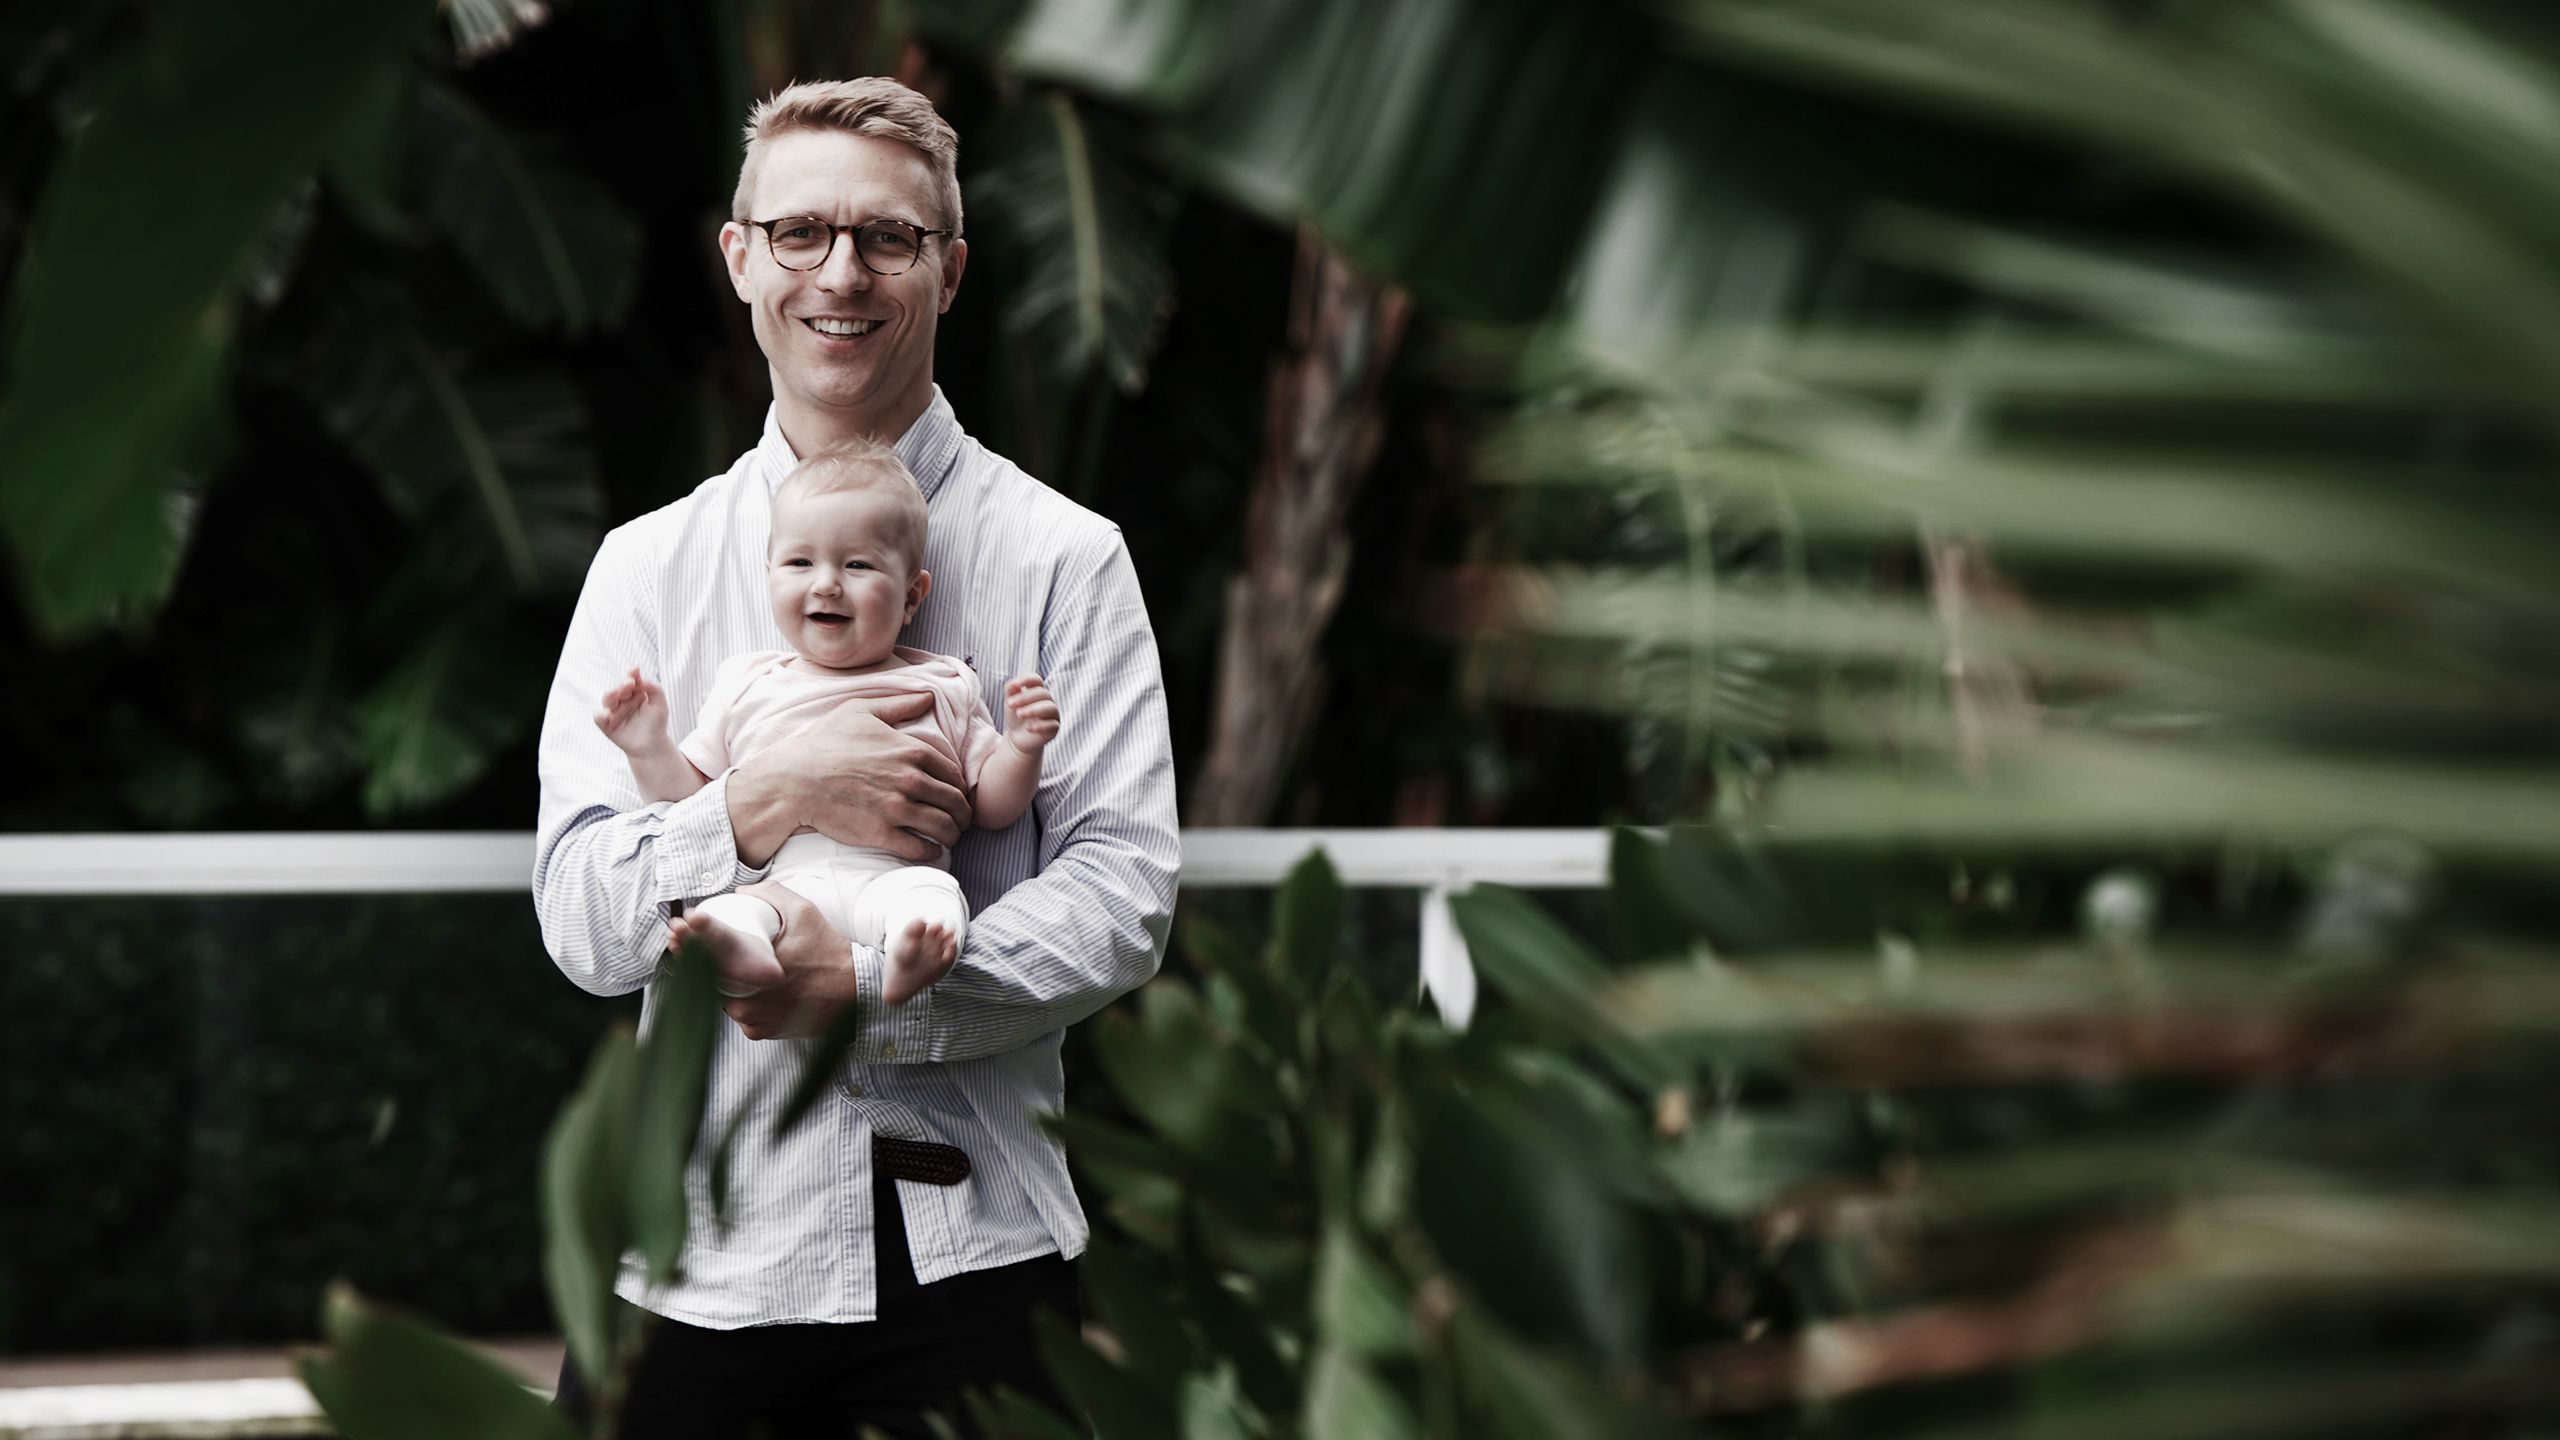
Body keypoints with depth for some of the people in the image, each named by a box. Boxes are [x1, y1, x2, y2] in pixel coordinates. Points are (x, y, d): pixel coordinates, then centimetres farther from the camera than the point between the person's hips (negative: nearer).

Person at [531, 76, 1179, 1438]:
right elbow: (580, 918, 0)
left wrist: (868, 987, -19)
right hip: (705, 1253, 2)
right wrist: (766, 803, -18)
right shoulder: (647, 568, 9)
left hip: (968, 1258, -1)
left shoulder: (1062, 559, 3)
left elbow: (1125, 891, -6)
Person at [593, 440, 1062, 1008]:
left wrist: (1022, 748, 2)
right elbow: (690, 795, 26)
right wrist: (650, 748, 8)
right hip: (781, 884, 0)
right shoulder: (746, 686, 24)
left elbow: (991, 806, 21)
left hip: (892, 876, 0)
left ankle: (911, 960, -64)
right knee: (720, 908, -33)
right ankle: (743, 955, -63)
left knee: (930, 892, -35)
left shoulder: (941, 687, 21)